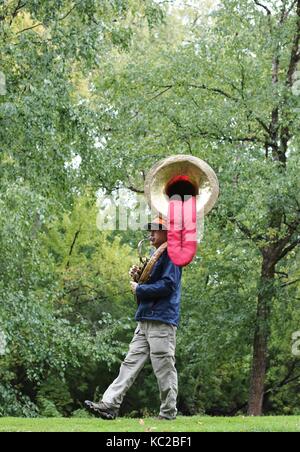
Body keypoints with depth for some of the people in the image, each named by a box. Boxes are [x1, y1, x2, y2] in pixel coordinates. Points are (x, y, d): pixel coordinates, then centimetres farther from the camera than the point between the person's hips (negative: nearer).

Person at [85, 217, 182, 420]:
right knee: (131, 363, 2)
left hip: (162, 321, -10)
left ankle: (168, 414, 3)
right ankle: (109, 405, -3)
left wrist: (139, 289, -10)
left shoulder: (171, 255, -9)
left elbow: (167, 285, -19)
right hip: (145, 321, 10)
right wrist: (137, 275, 8)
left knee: (164, 369, -4)